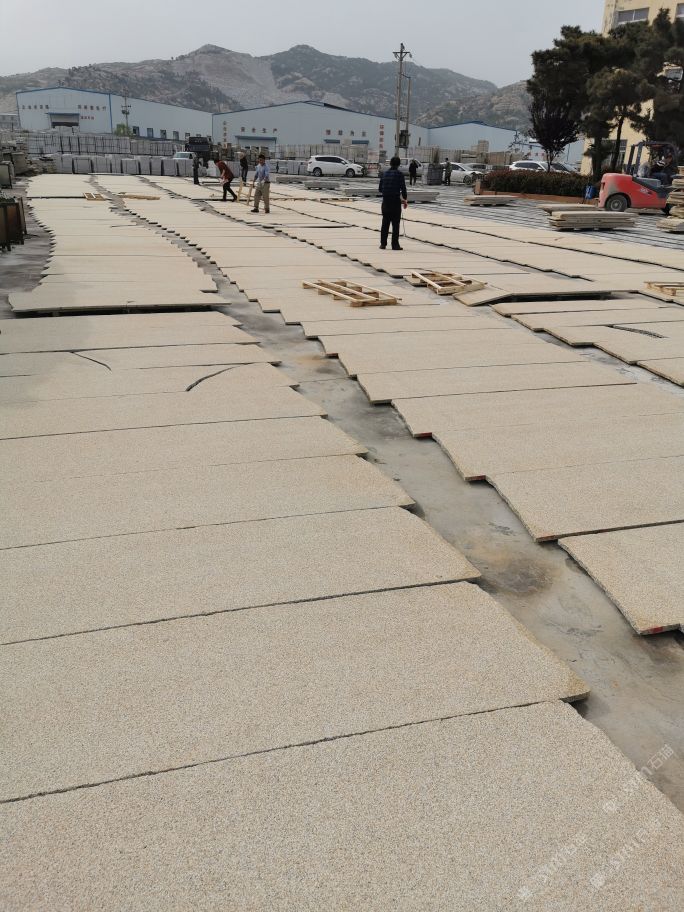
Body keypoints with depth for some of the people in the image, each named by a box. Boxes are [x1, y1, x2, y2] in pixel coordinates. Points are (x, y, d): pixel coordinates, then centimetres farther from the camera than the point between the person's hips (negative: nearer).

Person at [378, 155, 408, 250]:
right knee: (395, 224, 1)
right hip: (395, 201, -4)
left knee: (385, 223, 11)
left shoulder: (384, 173, 6)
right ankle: (395, 244, 0)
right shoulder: (399, 174, -7)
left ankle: (383, 244, 12)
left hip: (385, 201, 4)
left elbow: (380, 189, 11)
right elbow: (403, 188, -7)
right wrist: (405, 199, 6)